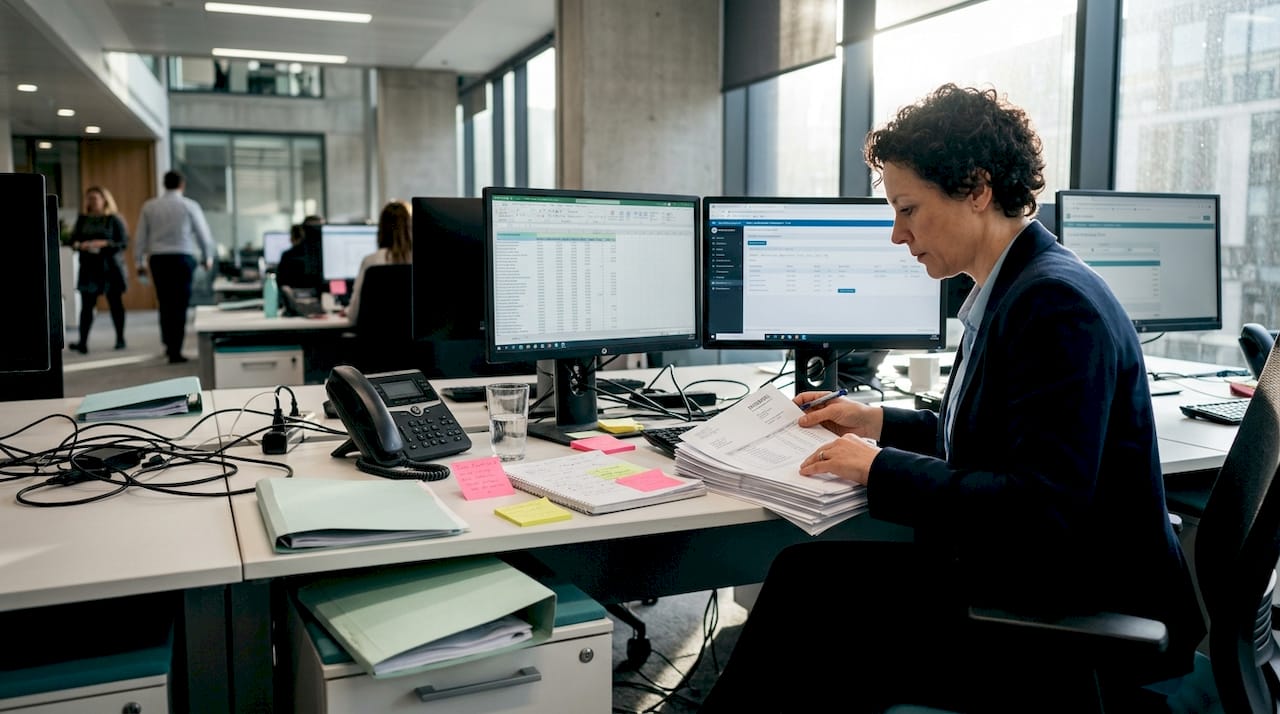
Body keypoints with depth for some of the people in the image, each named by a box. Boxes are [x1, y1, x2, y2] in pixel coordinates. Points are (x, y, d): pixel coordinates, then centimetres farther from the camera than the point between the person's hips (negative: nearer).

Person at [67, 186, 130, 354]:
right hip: (89, 267, 3)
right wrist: (80, 245, -11)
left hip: (110, 266, -3)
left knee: (115, 303, 8)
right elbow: (73, 239, 11)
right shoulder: (82, 219, 9)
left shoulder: (114, 219, -3)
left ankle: (120, 339, 19)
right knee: (86, 305, -4)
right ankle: (83, 342, -9)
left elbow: (124, 243, -7)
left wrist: (104, 244, -21)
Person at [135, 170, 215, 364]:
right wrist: (207, 258, 17)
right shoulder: (190, 206, -2)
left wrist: (140, 262, 18)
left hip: (157, 258, 3)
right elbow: (204, 234, 2)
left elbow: (141, 236, 8)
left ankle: (169, 344, 24)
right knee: (180, 304, -1)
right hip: (182, 258, -3)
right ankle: (175, 351, -4)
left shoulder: (149, 206, 6)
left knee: (165, 303, 16)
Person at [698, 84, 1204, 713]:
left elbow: (1043, 509, -27)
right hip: (1027, 578, 9)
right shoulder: (1011, 287, 8)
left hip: (1083, 619, -9)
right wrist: (879, 424, 12)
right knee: (806, 572, -6)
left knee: (808, 585, -15)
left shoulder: (1059, 302, -21)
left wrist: (882, 468, -20)